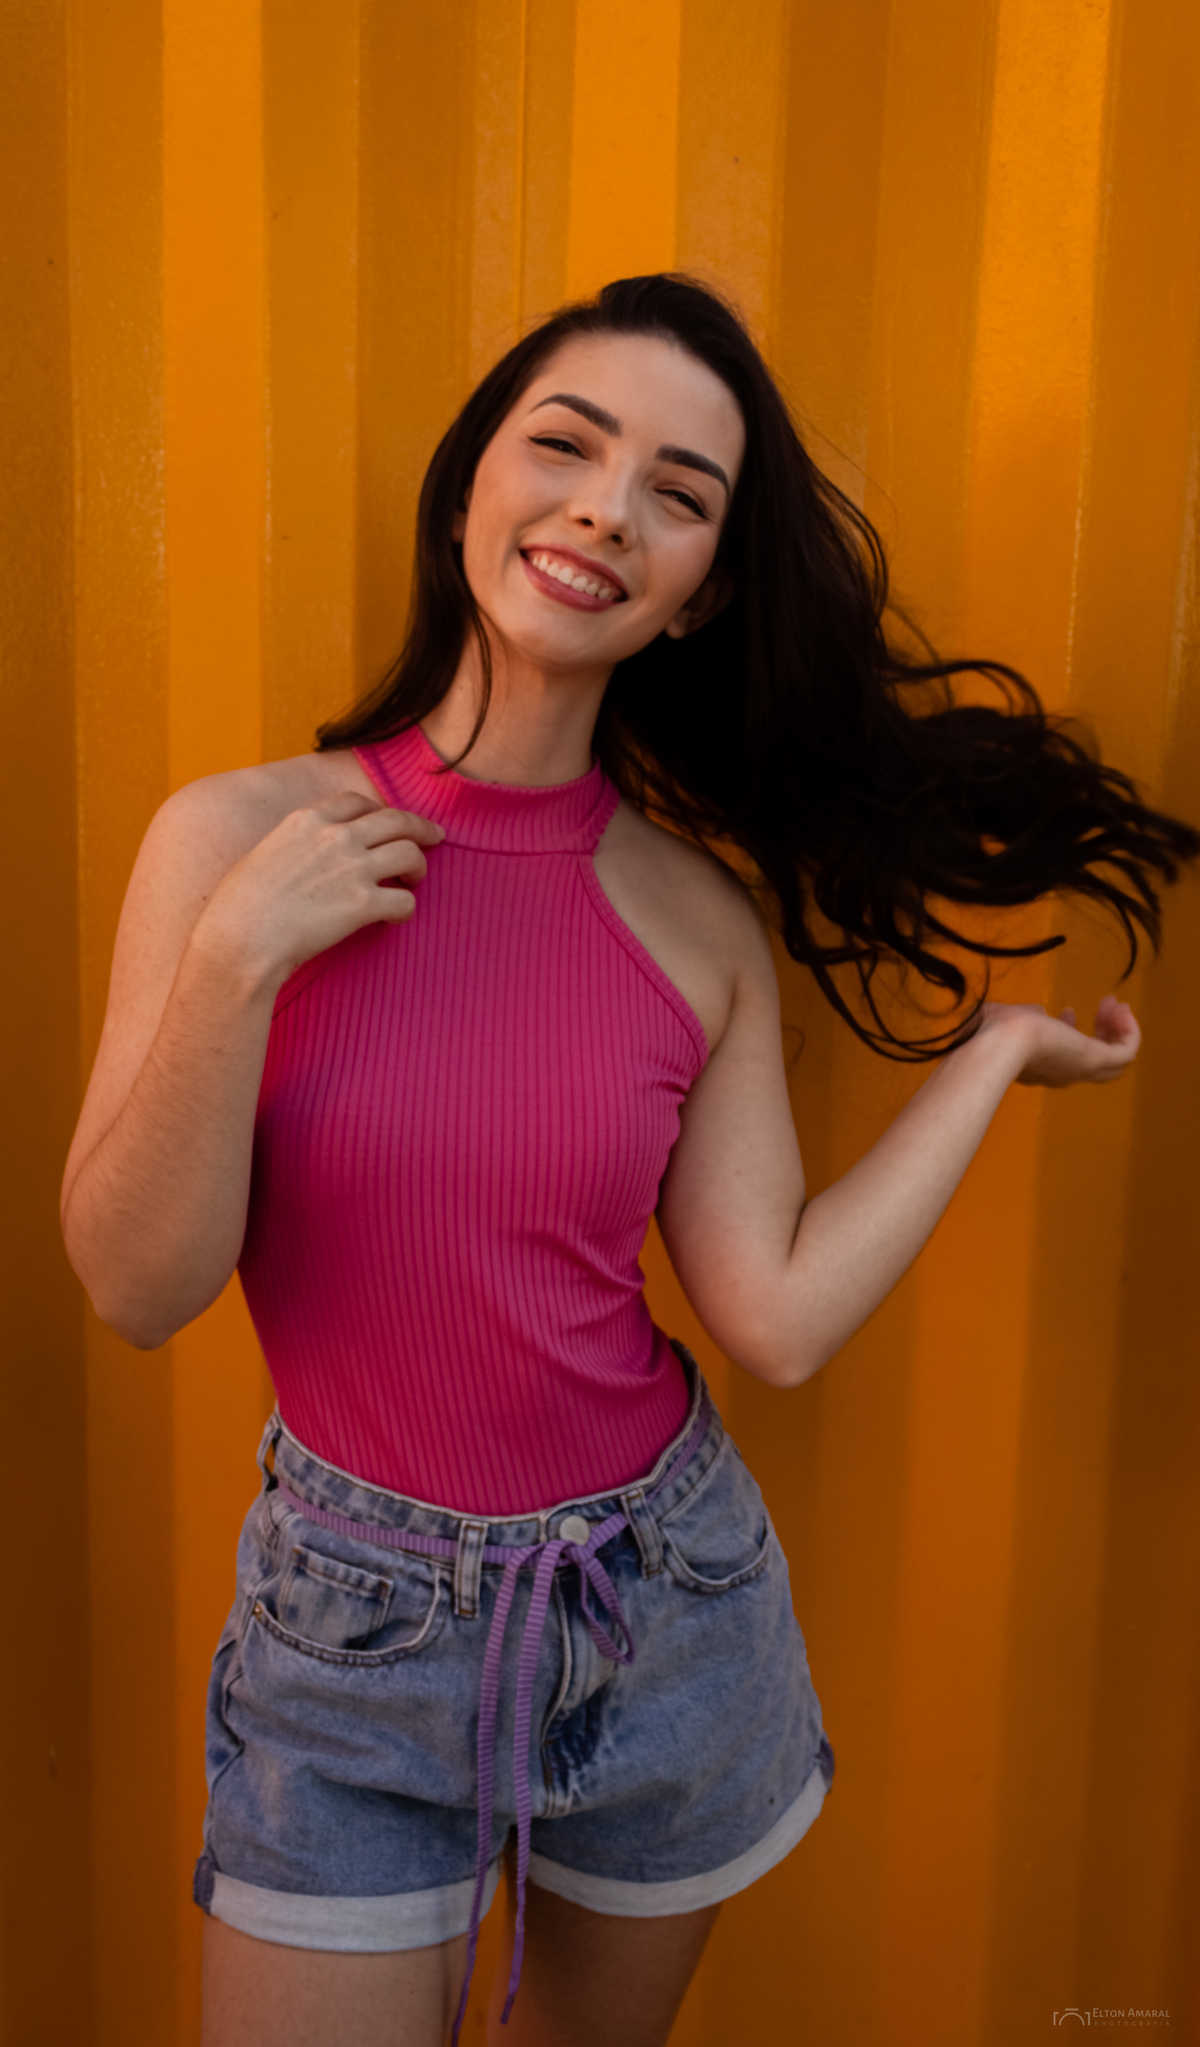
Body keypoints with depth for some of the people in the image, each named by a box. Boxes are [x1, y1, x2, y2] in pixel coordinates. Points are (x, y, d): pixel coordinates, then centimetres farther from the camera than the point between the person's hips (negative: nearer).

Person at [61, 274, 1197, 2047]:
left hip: (666, 1605, 3)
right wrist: (237, 962, -26)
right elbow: (136, 1286, -13)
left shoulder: (702, 917, -8)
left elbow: (780, 1320, -11)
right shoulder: (239, 837, -12)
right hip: (357, 1626, -2)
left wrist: (992, 1051, -3)